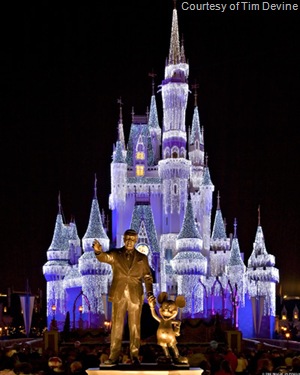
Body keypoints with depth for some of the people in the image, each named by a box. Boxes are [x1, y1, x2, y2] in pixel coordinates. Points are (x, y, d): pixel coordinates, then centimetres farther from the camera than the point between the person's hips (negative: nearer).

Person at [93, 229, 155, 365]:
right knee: (116, 326, 2)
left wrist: (150, 292, -11)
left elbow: (148, 277, 6)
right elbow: (103, 257, -17)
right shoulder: (115, 254, 3)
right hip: (118, 295, 0)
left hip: (135, 296, 0)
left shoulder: (142, 258, 7)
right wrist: (98, 251, -42)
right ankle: (114, 356, 6)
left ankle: (135, 356, 8)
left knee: (135, 327, 3)